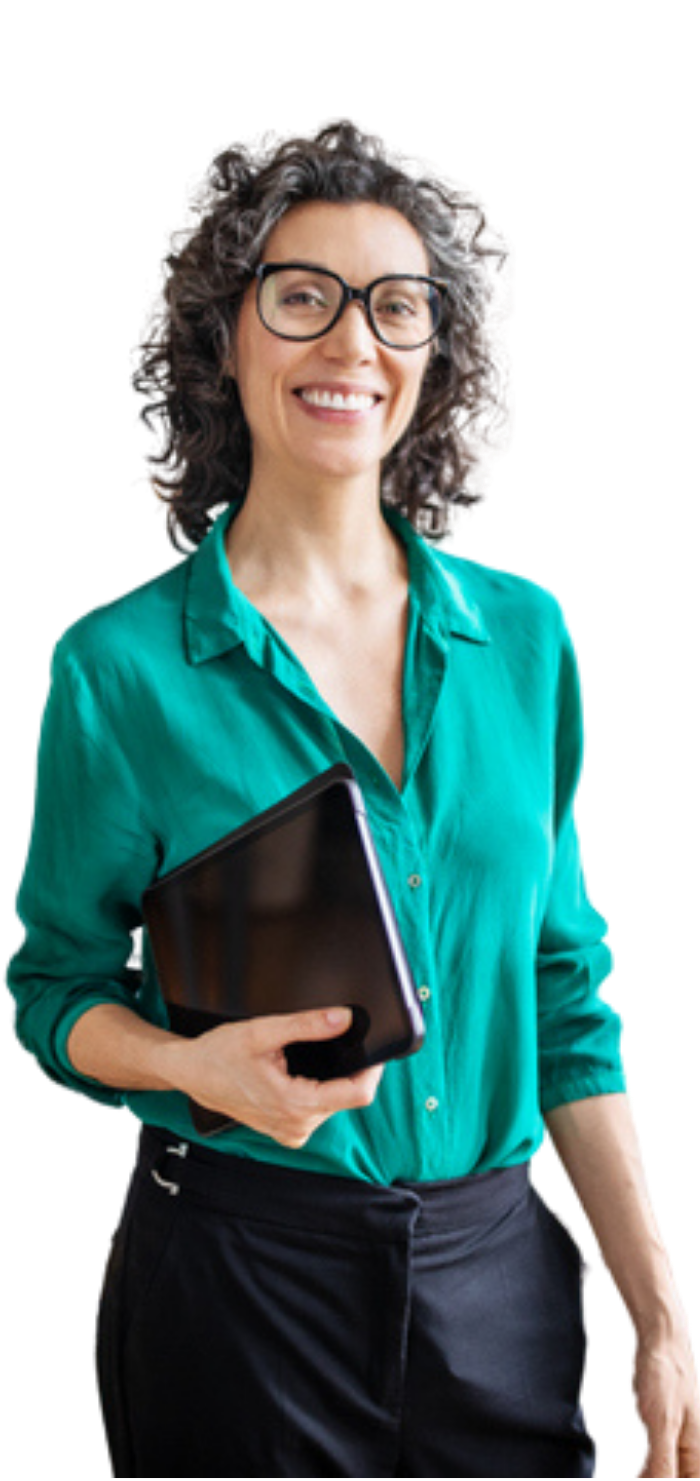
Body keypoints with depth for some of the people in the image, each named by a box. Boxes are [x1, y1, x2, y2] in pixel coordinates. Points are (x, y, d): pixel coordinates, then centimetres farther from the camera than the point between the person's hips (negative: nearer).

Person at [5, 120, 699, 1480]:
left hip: (501, 1268, 3)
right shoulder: (118, 667, -8)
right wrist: (201, 1065, -21)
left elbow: (568, 999, 6)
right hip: (237, 1278, -3)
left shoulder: (525, 635, 2)